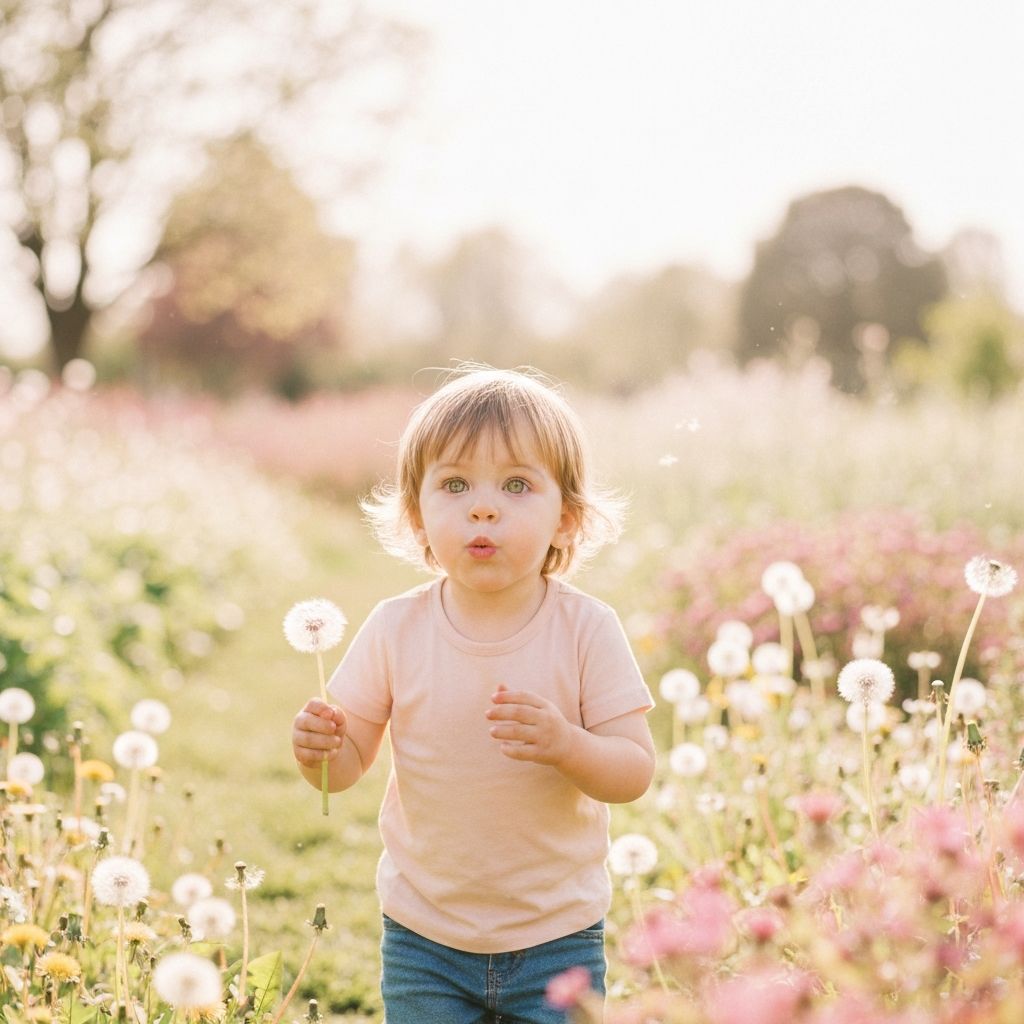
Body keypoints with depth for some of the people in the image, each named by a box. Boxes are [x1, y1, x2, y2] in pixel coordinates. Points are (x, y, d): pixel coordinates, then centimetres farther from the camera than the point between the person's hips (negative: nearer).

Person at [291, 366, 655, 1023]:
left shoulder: (584, 628, -11)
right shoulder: (396, 629, -7)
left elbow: (636, 772, -12)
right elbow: (352, 759, -2)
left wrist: (565, 745, -31)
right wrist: (320, 749, -24)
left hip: (556, 937, -1)